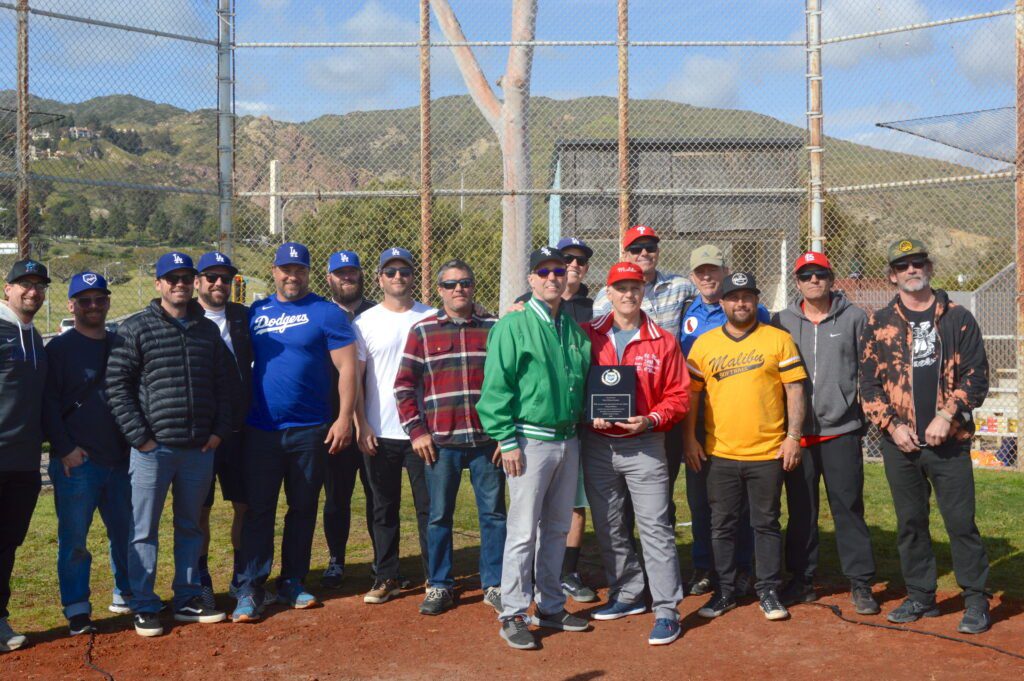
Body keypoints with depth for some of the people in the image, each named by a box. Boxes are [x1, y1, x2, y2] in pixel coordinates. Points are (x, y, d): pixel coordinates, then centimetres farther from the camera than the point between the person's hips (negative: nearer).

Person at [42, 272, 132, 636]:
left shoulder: (122, 345, 13)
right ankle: (76, 609, 7)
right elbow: (48, 403, -6)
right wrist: (65, 449, -13)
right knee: (73, 537, -1)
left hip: (121, 458, 5)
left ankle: (126, 594, 26)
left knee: (126, 530, 11)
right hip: (76, 462, -5)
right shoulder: (59, 348, -2)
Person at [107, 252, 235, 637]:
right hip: (153, 447, -4)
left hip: (200, 449, 4)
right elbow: (117, 386, -6)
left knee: (190, 527, 13)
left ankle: (188, 600, 23)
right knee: (144, 530, 1)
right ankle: (144, 608, 10)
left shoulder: (208, 330, 11)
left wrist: (220, 430, 4)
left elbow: (226, 384, 14)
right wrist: (139, 436, -11)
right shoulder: (136, 329, -3)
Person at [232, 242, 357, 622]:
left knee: (303, 509, 8)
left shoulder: (326, 313, -1)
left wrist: (344, 418, -12)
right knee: (258, 509, 0)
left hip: (311, 430, -1)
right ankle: (250, 589, 4)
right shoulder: (254, 313, 9)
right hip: (261, 430, 2)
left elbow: (347, 367, -5)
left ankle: (292, 582, 20)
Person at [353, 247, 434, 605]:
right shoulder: (366, 321, 4)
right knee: (384, 508, 8)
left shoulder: (431, 318, 4)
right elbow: (354, 377, 2)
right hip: (380, 433, 1)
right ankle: (387, 577, 18)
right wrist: (361, 424, -6)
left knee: (429, 505, 1)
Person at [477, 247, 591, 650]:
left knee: (557, 529, 14)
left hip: (568, 440, 7)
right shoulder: (513, 326, -8)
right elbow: (496, 387, -12)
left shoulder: (574, 329, 12)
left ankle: (550, 607, 25)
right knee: (523, 532, -5)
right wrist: (508, 442, -16)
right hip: (531, 441, -6)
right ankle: (513, 616, 4)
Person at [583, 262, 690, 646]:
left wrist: (650, 420, -16)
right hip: (597, 445, 3)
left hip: (645, 445, -3)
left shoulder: (663, 342, 0)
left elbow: (679, 396, -1)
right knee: (609, 528, 12)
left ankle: (667, 610, -1)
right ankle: (627, 596, 28)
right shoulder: (588, 337, 4)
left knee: (655, 527, -6)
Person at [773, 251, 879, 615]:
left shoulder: (855, 319, 4)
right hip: (796, 432, 2)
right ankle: (802, 580, 18)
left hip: (841, 430, -1)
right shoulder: (781, 322, 7)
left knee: (849, 507, 1)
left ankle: (860, 582, 10)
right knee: (800, 509, 8)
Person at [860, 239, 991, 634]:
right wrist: (891, 425, -7)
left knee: (961, 522, -3)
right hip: (899, 442, 2)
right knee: (910, 523, 9)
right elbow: (869, 383, 5)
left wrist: (946, 415, -12)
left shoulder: (958, 318, 4)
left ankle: (976, 601, 9)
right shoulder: (879, 324, 7)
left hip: (949, 441, -2)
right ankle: (920, 597, 21)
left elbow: (976, 376, 0)